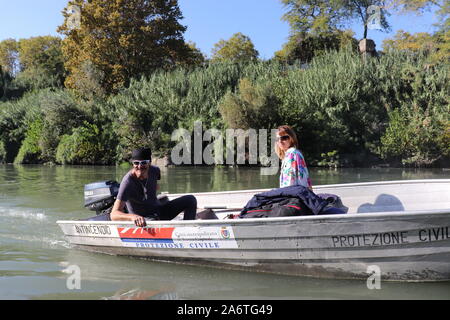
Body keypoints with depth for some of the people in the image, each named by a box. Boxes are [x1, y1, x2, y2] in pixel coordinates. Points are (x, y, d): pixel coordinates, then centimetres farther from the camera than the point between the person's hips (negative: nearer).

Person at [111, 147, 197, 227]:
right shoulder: (128, 182, -26)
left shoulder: (155, 170, -7)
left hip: (159, 211, 7)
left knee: (191, 200, -4)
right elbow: (114, 214, -35)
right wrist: (133, 216, -51)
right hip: (144, 220, -7)